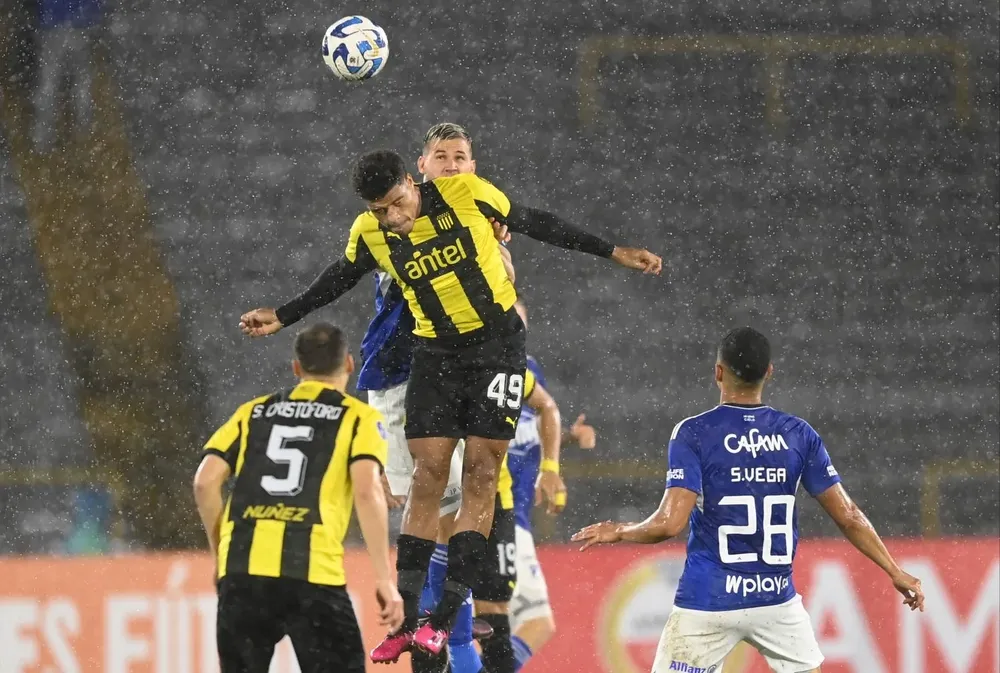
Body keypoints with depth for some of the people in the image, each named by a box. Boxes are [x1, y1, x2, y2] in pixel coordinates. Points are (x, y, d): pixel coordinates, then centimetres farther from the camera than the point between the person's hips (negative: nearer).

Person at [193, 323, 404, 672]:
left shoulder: (253, 412, 21)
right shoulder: (359, 418, 11)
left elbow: (205, 482, 11)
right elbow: (367, 491, -5)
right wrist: (385, 579, -5)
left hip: (242, 567, 3)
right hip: (311, 571, -3)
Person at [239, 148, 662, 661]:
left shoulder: (467, 193, -15)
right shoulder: (369, 233, -8)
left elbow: (534, 223, -2)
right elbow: (340, 278, 13)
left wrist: (612, 252, 3)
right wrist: (283, 317, 16)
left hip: (497, 344, -2)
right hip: (435, 353, 2)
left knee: (481, 474, -8)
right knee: (427, 474, -5)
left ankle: (444, 618, -9)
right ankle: (407, 622, -3)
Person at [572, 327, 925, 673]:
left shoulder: (693, 433, -8)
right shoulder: (799, 434, 2)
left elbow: (670, 523, -15)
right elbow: (849, 517, 3)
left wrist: (617, 533, 3)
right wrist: (896, 573, 13)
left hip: (707, 604, -3)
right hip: (777, 601, 3)